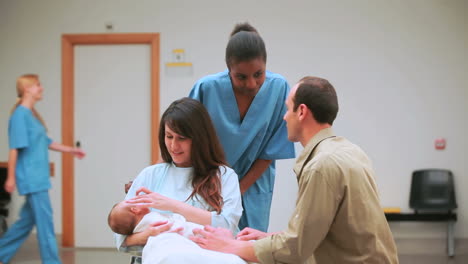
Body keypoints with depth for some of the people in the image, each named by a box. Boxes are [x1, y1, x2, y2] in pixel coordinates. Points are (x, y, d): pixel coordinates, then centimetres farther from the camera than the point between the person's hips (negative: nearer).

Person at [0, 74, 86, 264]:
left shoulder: (32, 114, 13)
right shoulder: (20, 114, -13)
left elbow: (45, 142, 22)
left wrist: (70, 150, 22)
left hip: (38, 177, 9)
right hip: (31, 178, -9)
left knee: (28, 219, 14)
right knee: (44, 220, -5)